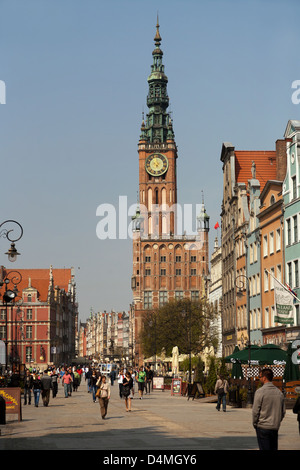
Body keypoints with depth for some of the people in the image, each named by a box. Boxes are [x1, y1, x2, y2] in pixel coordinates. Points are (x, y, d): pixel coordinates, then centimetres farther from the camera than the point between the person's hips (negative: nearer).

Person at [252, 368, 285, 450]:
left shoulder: (260, 391, -11)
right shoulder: (279, 392, 6)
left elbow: (255, 411, -11)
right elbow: (283, 412, 10)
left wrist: (255, 423, 3)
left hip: (263, 428, -5)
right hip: (275, 428, 5)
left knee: (264, 448, -2)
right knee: (274, 448, 12)